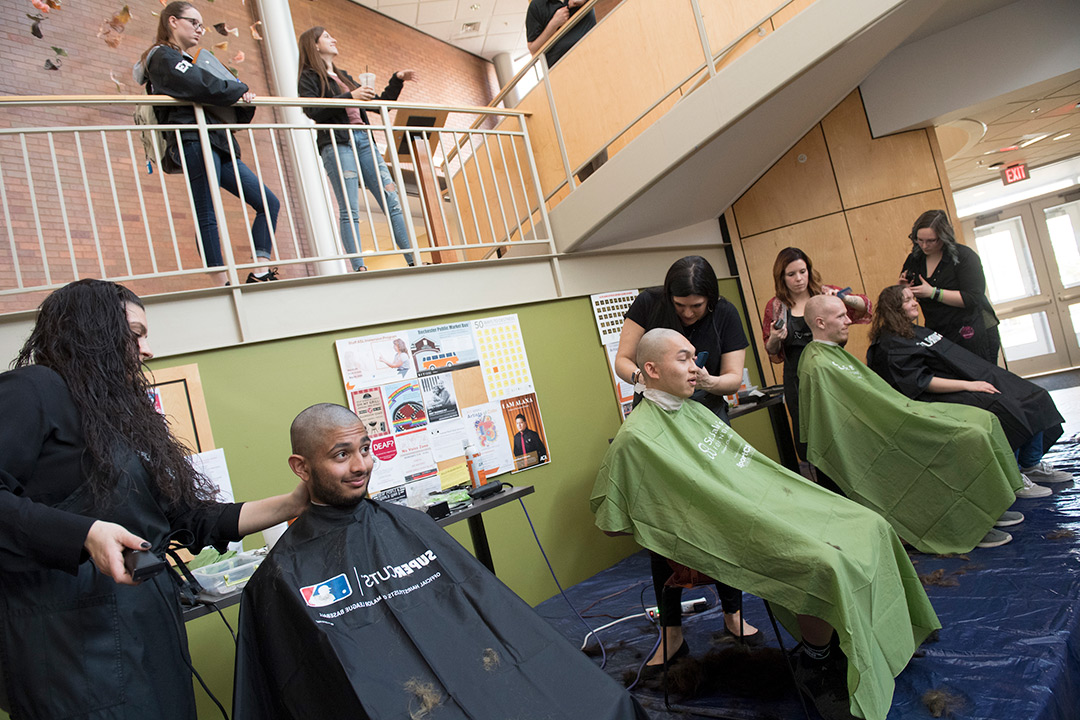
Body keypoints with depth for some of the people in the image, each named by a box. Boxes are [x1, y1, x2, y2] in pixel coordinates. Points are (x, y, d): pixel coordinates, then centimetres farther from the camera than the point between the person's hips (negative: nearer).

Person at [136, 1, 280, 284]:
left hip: (219, 144, 9)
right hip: (194, 139, -9)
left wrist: (244, 100, 4)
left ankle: (259, 272, -4)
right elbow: (201, 87, -16)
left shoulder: (186, 61, 32)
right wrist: (240, 89, -2)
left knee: (269, 202, 1)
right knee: (207, 217, -13)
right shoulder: (163, 57, 5)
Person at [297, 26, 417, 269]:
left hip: (364, 140, 6)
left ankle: (414, 260, -5)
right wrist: (350, 96, -14)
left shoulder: (343, 77, 28)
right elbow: (314, 112, -10)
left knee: (392, 201, -4)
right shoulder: (309, 78, 8)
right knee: (349, 210, -12)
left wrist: (397, 80, 19)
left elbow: (378, 104, 29)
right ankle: (359, 268, -15)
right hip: (337, 144, -6)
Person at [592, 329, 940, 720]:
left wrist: (799, 494, 14)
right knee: (829, 564, -26)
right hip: (734, 533, -9)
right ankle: (815, 666, -1)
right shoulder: (637, 438, -15)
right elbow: (608, 515, -12)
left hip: (765, 504, 9)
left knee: (869, 527, 0)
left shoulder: (693, 409, 12)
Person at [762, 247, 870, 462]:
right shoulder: (775, 307, 5)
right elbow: (773, 353, 9)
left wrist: (843, 297, -17)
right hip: (798, 382, 0)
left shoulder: (824, 294, 5)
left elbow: (865, 307, 1)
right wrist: (775, 339, -13)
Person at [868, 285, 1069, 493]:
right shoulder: (889, 346, -12)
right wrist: (968, 385, -22)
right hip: (941, 397, -10)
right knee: (1004, 410, -27)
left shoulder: (917, 331, 19)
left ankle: (1032, 466, 9)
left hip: (969, 382, 10)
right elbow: (921, 382, -19)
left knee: (1032, 398, -1)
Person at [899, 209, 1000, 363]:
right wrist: (905, 289, -8)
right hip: (941, 337, 4)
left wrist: (933, 292, -22)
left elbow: (973, 298, -20)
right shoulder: (914, 259, 5)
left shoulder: (963, 256, -11)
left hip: (975, 333, -4)